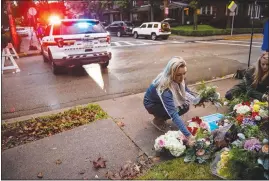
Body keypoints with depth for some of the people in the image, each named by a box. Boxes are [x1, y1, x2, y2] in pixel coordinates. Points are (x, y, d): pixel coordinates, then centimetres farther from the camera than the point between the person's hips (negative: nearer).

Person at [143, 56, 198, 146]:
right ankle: (158, 120, 0)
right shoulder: (165, 89, -41)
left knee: (185, 104, -12)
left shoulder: (178, 79, -20)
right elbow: (173, 114, -46)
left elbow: (186, 90, 2)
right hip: (152, 104, -7)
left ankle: (161, 117, 9)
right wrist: (188, 136, -51)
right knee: (183, 108, -23)